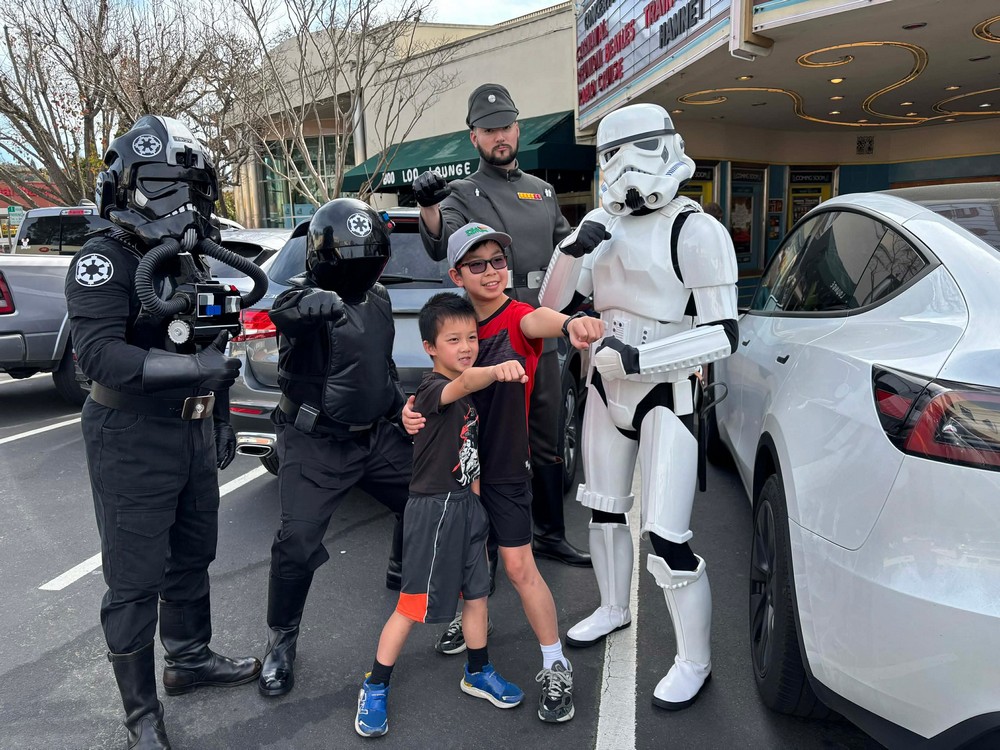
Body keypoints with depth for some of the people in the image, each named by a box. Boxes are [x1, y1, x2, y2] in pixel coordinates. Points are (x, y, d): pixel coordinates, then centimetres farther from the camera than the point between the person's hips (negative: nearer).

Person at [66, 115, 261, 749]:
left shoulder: (197, 261, 11)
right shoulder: (105, 262, -13)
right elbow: (99, 354, -26)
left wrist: (222, 418, 20)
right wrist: (192, 368, -32)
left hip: (194, 435, 8)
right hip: (132, 442, -7)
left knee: (192, 559, 21)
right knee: (136, 582, 2)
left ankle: (189, 659, 41)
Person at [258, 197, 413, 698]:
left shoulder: (378, 298, 7)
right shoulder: (305, 295, -15)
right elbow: (284, 312, -42)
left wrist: (402, 408, 17)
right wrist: (319, 301, -62)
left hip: (378, 436, 6)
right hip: (316, 445, -6)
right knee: (297, 543, -12)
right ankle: (281, 643, 11)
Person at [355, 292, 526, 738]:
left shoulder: (470, 394, 8)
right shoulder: (432, 389, -18)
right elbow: (463, 384, -42)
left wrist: (475, 495, 13)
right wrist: (498, 371, -62)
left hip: (467, 504, 8)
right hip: (434, 509, -8)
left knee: (477, 592, 16)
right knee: (414, 605, 1)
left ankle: (478, 674, 35)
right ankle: (374, 690, 17)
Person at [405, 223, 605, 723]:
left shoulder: (517, 318, -15)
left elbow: (537, 320, -40)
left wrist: (570, 322, -65)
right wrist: (414, 410, -15)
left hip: (504, 468, -5)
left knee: (519, 567, -2)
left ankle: (556, 668, 12)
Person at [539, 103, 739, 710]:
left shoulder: (695, 231, -15)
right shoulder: (605, 222, 4)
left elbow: (722, 336, -18)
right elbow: (552, 302, 5)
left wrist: (638, 357, -26)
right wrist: (574, 247, -12)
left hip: (665, 397, -7)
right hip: (607, 390, 7)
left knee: (667, 540, -6)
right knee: (605, 510, 20)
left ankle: (696, 661, 16)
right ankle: (614, 609, 43)